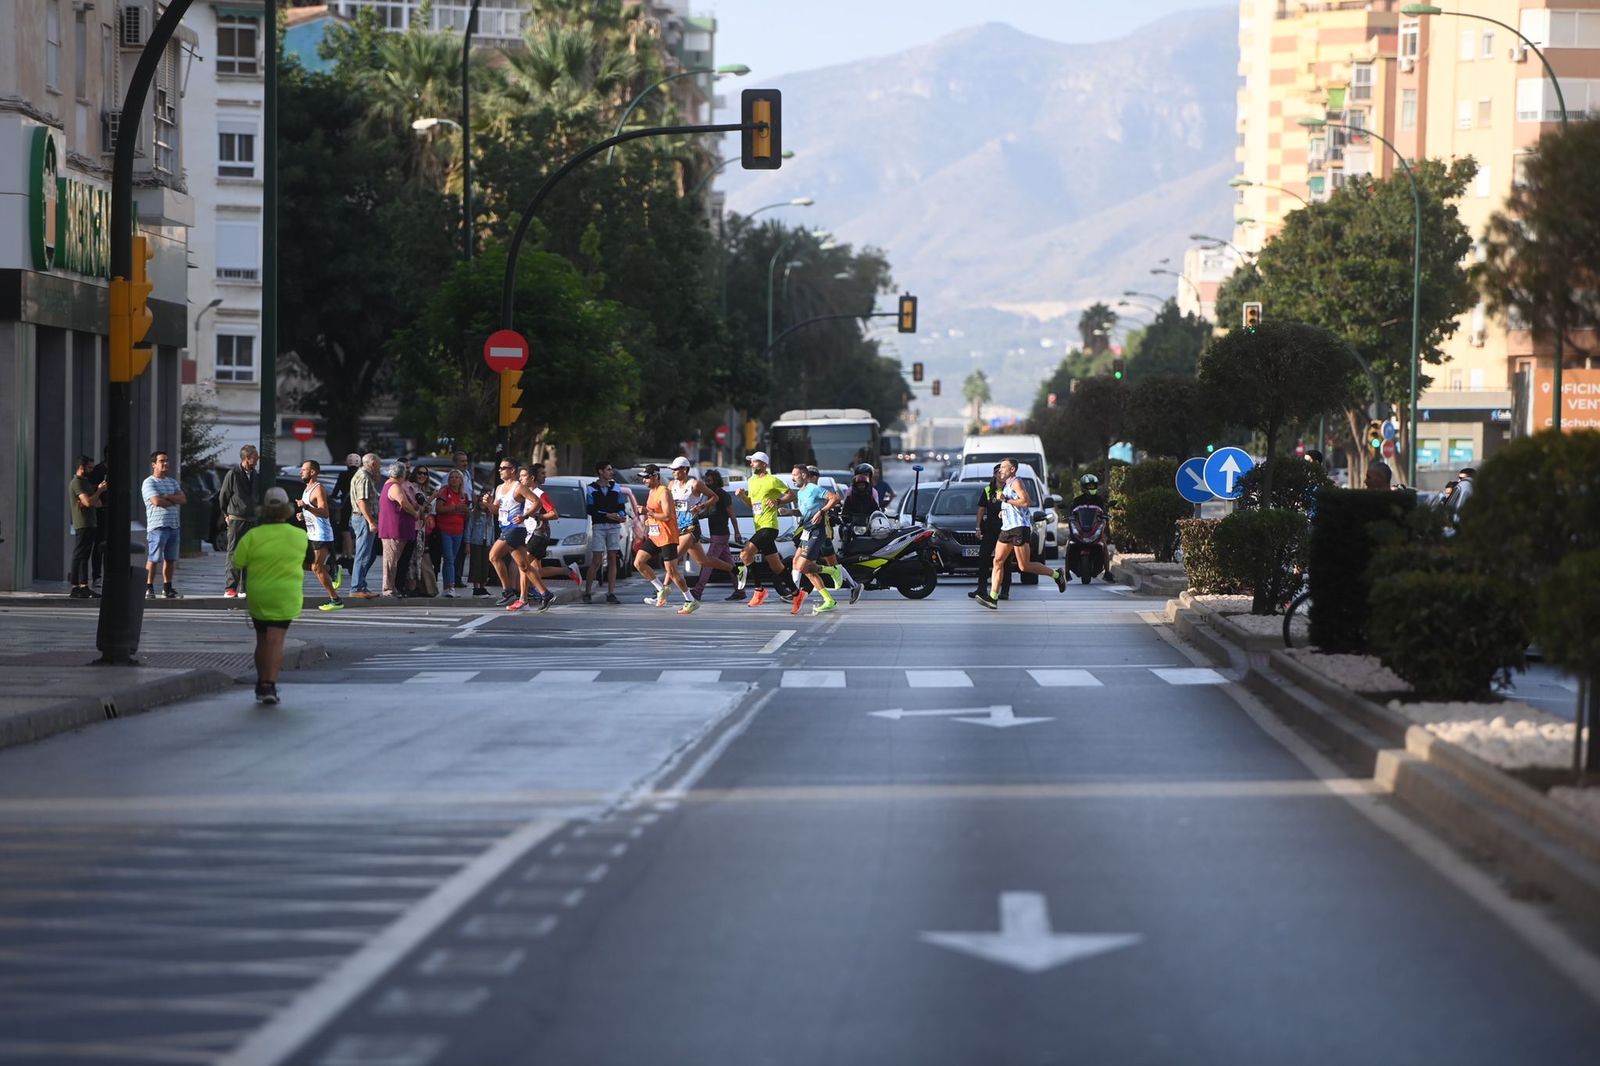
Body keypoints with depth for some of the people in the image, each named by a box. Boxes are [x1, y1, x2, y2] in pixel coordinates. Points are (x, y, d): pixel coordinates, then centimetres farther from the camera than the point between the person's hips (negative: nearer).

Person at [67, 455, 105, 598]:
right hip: (82, 525, -10)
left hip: (90, 524, 10)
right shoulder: (76, 483, -11)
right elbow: (88, 502, -22)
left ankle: (84, 587, 10)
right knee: (79, 556, -9)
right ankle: (75, 588, -11)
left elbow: (96, 503, 21)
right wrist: (100, 491, -10)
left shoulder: (85, 482, 20)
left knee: (84, 557, 9)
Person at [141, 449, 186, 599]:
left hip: (173, 525, 7)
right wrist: (174, 501, -1)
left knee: (170, 559, 9)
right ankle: (149, 588, -4)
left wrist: (167, 497, -10)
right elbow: (157, 501, -17)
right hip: (157, 526, -7)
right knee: (153, 559, -8)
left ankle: (167, 588, 15)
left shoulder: (172, 482, 18)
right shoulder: (149, 483, -4)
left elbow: (183, 499, 6)